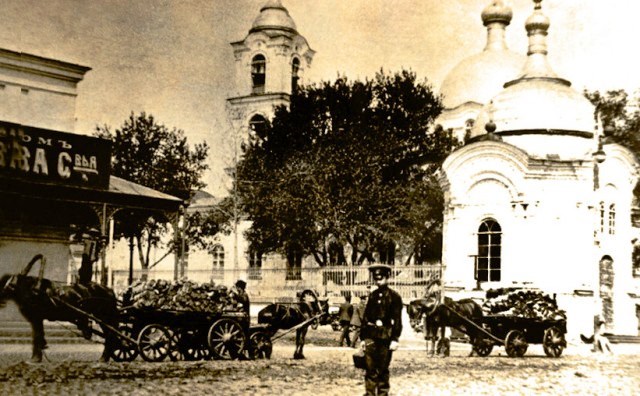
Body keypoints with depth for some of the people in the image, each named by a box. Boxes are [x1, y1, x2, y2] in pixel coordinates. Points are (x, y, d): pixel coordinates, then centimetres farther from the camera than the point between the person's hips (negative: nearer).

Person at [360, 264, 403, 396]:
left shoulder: (394, 296, -3)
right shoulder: (372, 295, 10)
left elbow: (397, 319, -6)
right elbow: (365, 317, 13)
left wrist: (395, 339, -12)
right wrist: (363, 337, 10)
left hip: (386, 336, -3)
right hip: (371, 336, 3)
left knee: (383, 369, 5)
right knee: (370, 368, -1)